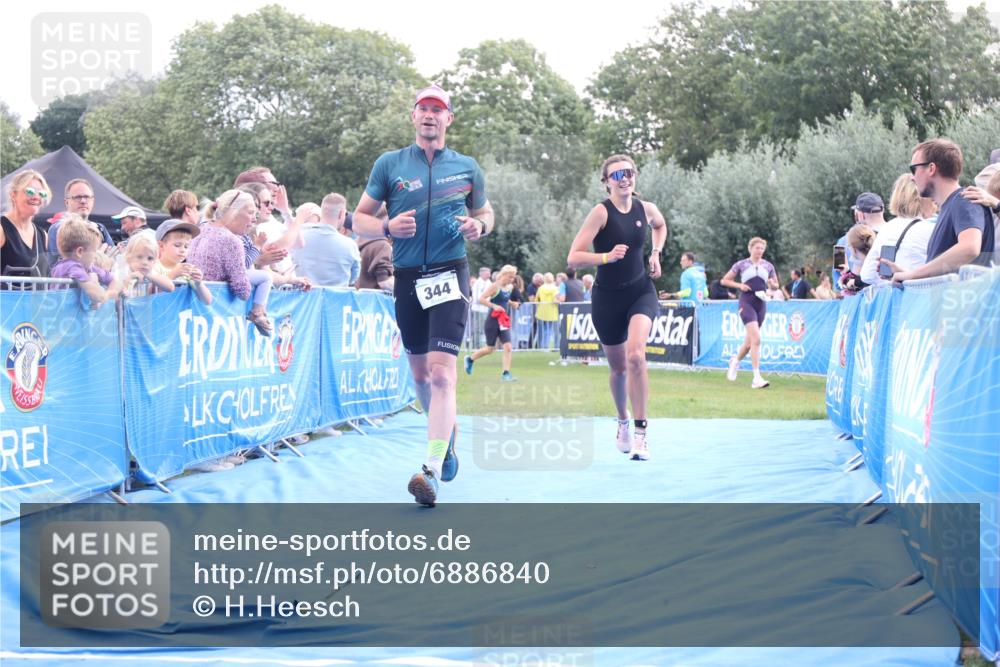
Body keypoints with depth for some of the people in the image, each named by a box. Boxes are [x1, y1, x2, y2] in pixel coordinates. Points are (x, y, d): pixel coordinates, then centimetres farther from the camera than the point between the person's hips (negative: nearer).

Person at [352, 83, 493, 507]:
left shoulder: (467, 167, 8)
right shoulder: (389, 164, 7)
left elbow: (485, 211, 21)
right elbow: (359, 220, 8)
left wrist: (479, 226, -3)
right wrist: (388, 227, -13)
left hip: (450, 274, -2)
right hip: (407, 278, 3)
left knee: (442, 372, -16)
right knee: (420, 373, 13)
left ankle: (431, 471, -23)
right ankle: (447, 433, 40)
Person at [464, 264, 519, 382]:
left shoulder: (510, 287, 7)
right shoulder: (495, 286, -14)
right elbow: (481, 299, -20)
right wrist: (494, 306, -26)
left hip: (503, 321, 6)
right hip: (492, 320, -6)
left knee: (508, 347, -8)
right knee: (490, 348, 6)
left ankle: (506, 374, -7)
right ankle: (470, 359, 30)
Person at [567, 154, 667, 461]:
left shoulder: (645, 208, -2)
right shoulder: (602, 212, -15)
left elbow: (660, 225, 25)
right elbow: (573, 258, -22)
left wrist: (656, 254, 9)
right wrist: (607, 256, -36)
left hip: (641, 291, 1)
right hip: (607, 297, -1)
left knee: (635, 355, -23)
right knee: (618, 367, 11)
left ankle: (640, 434, -18)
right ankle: (622, 423, 40)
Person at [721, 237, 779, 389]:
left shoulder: (768, 266, 12)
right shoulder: (741, 265, 2)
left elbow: (776, 284, 21)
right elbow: (725, 280, 7)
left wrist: (772, 283, -2)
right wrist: (739, 285, -9)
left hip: (761, 304, 5)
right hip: (746, 303, -5)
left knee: (749, 341, 13)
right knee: (756, 338, -19)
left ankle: (735, 360, 44)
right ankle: (756, 378, -20)